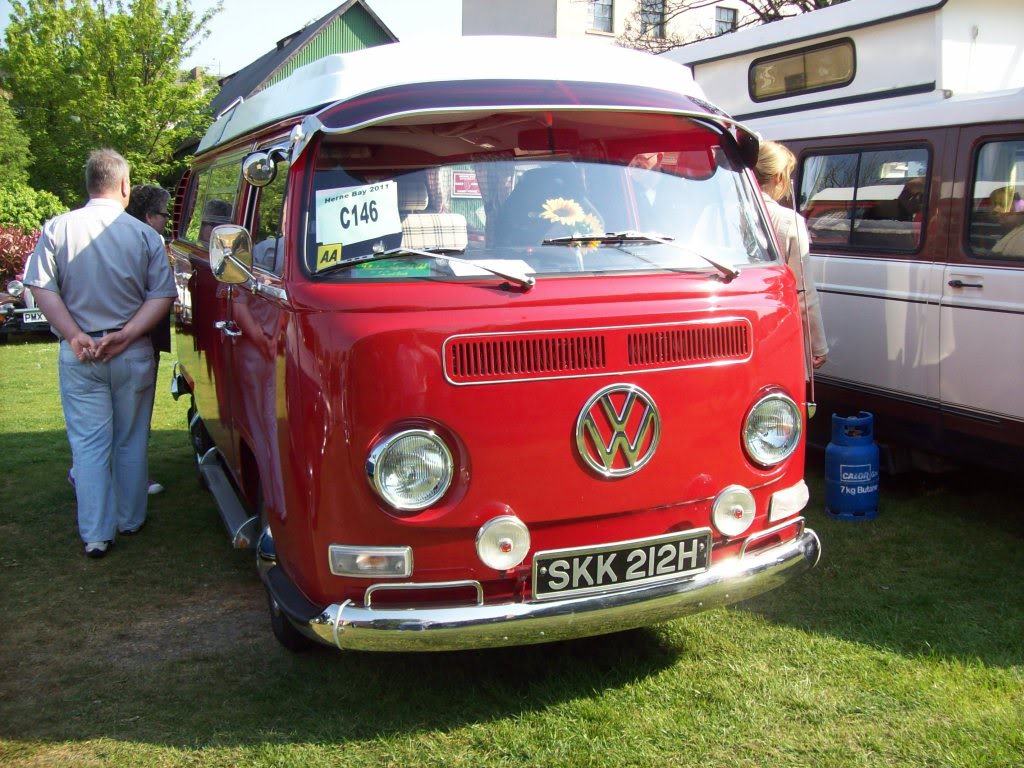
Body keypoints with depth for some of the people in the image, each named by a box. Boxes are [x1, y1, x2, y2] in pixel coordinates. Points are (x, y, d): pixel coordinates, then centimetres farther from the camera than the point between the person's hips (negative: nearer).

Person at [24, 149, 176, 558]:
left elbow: (41, 289, -7)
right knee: (131, 441, 14)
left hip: (78, 356, 0)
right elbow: (163, 295, -8)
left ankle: (96, 534, 8)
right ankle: (130, 520, 26)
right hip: (134, 356, 0)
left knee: (88, 444, 7)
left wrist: (74, 335, -10)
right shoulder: (145, 235, -3)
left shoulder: (56, 229, -3)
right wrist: (127, 334, -12)